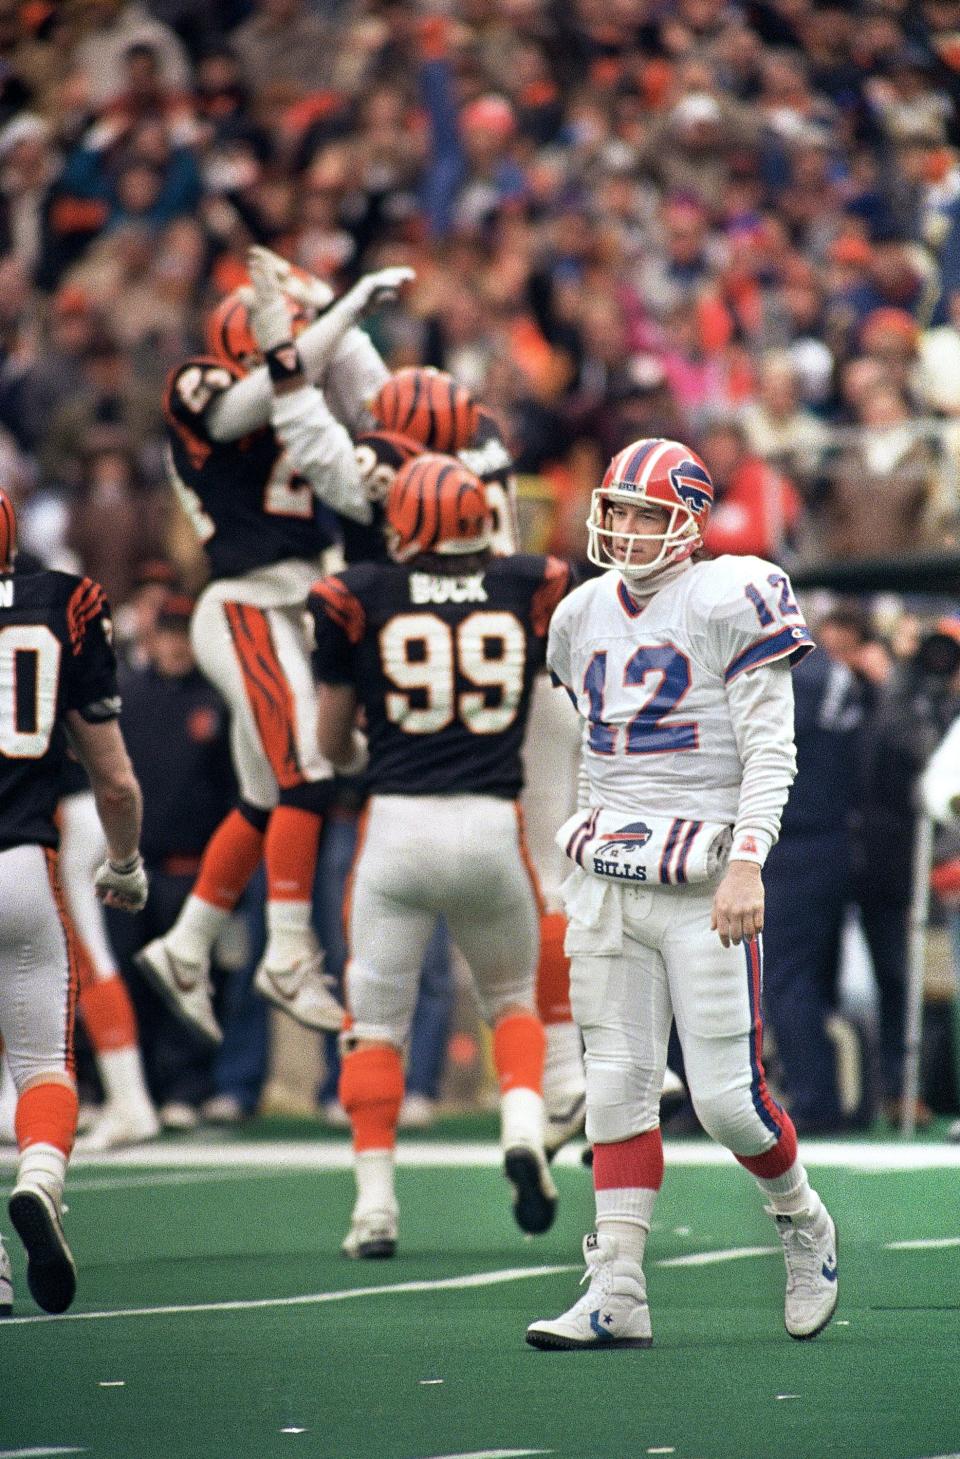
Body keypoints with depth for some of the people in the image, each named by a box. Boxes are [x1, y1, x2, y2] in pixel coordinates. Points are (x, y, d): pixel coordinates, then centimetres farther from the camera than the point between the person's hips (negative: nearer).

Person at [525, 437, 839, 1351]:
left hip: (702, 886, -6)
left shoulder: (728, 604, -8)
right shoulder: (584, 616, 12)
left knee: (727, 1099, -5)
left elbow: (770, 751, -11)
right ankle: (617, 1293, 0)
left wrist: (746, 863, -20)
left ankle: (803, 1225, 23)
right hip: (605, 882, 6)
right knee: (618, 1085, 1)